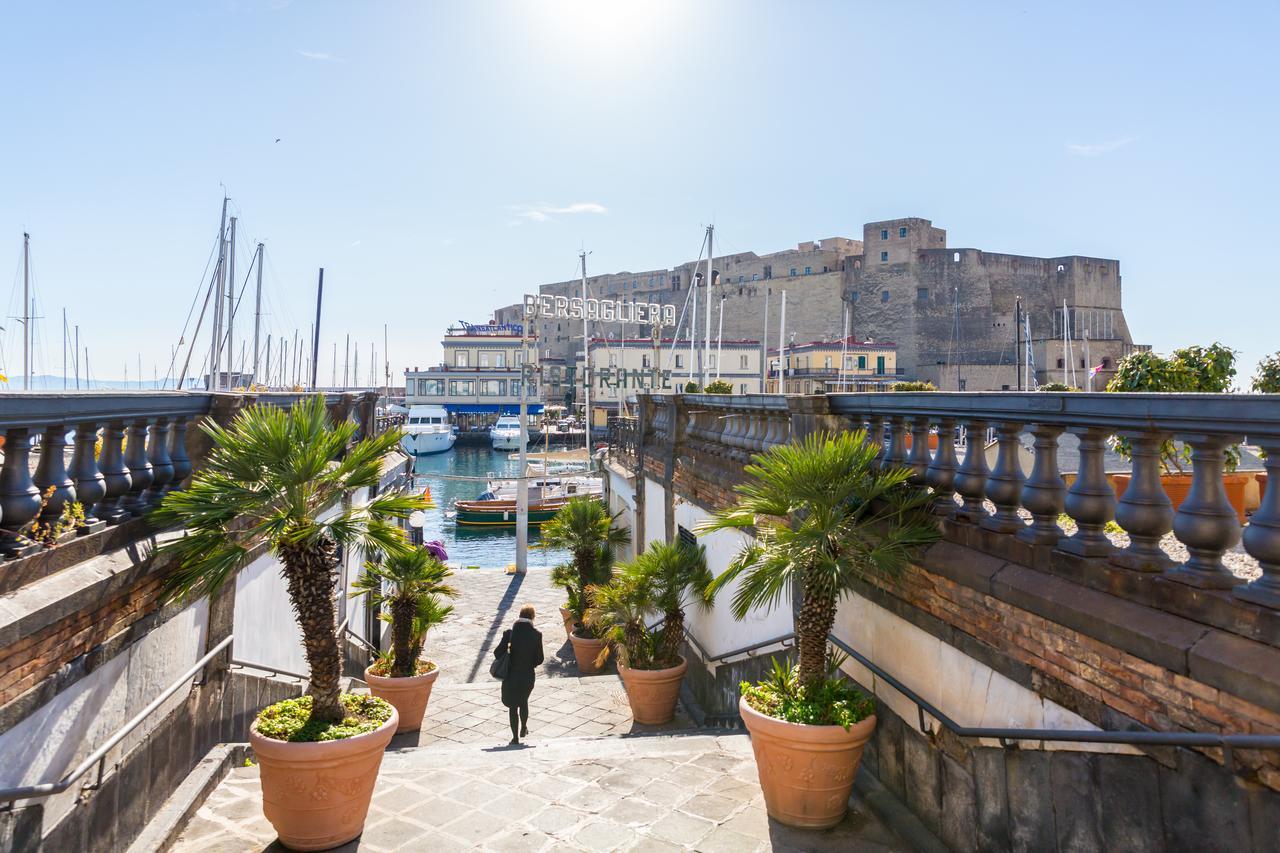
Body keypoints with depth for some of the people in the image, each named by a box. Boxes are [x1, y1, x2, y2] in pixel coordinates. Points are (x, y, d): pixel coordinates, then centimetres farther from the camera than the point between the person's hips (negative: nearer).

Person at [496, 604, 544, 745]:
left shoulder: (509, 633, -14)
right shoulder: (536, 635, -13)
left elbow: (497, 653, -11)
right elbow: (539, 659, -8)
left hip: (511, 676, -1)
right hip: (528, 676, 1)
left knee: (513, 706, 14)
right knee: (523, 701, 27)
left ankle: (515, 737, 18)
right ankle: (523, 729, 43)